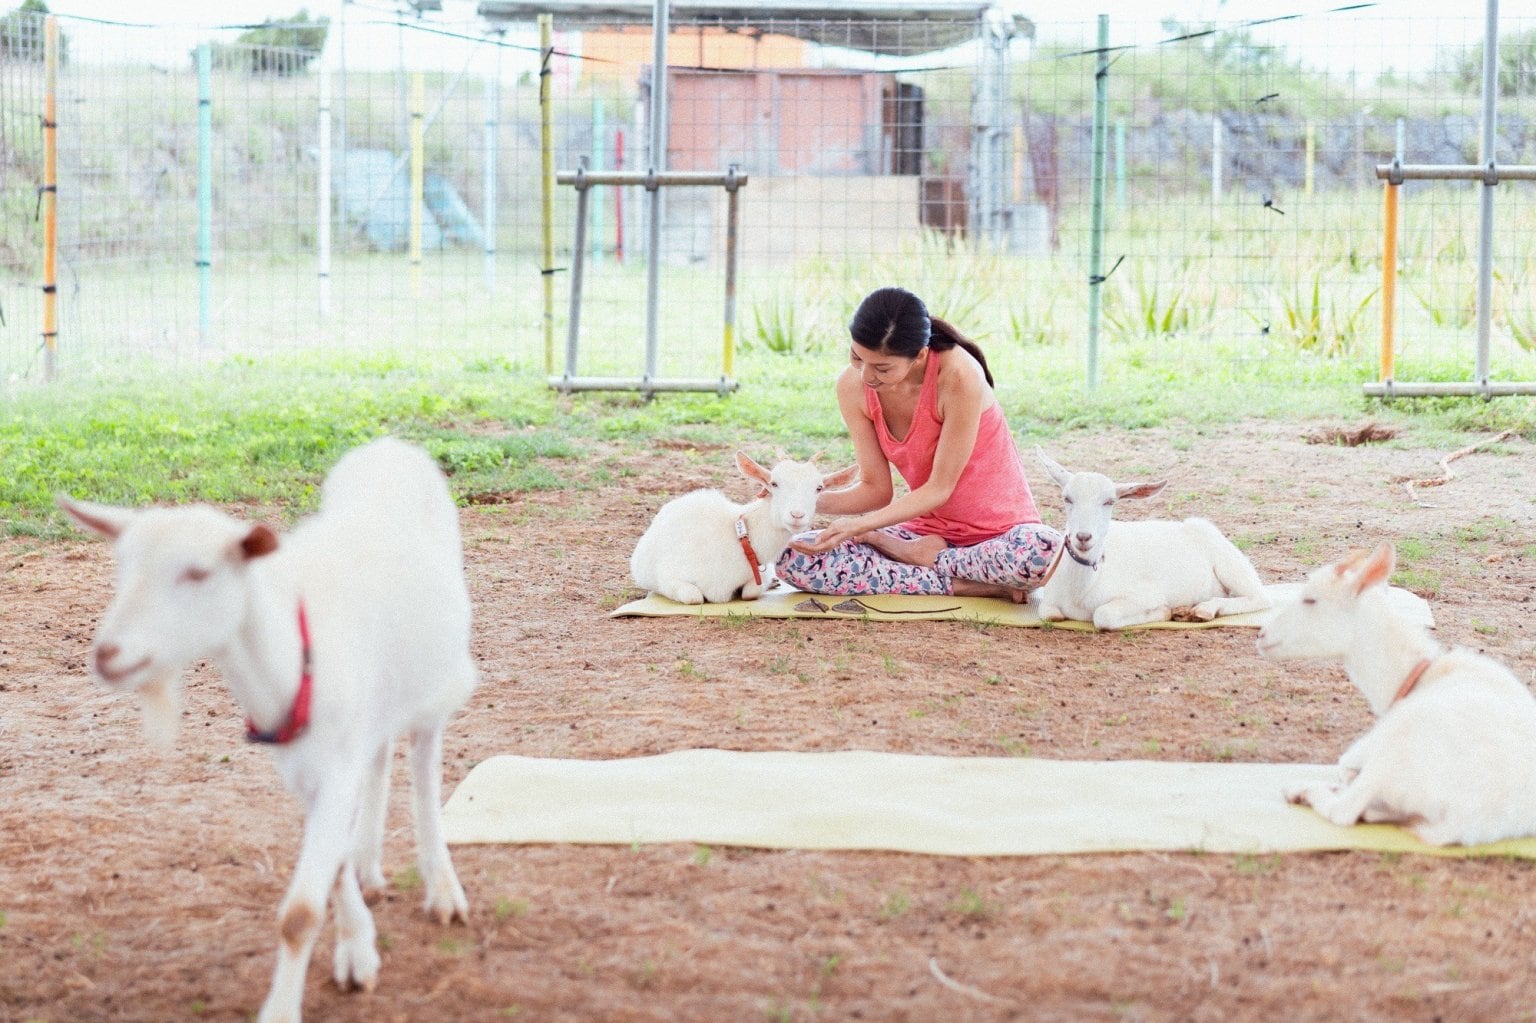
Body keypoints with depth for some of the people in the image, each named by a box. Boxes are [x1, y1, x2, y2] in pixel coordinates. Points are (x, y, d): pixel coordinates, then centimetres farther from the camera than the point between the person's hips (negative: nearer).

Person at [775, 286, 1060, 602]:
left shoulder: (958, 376, -25)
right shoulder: (852, 386, -10)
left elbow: (939, 489, -19)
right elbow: (875, 489, -4)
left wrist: (858, 526, -30)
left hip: (999, 528, -5)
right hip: (927, 530, 5)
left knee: (1044, 552, -41)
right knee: (793, 559, -16)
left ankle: (916, 555, -14)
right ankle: (966, 585, -17)